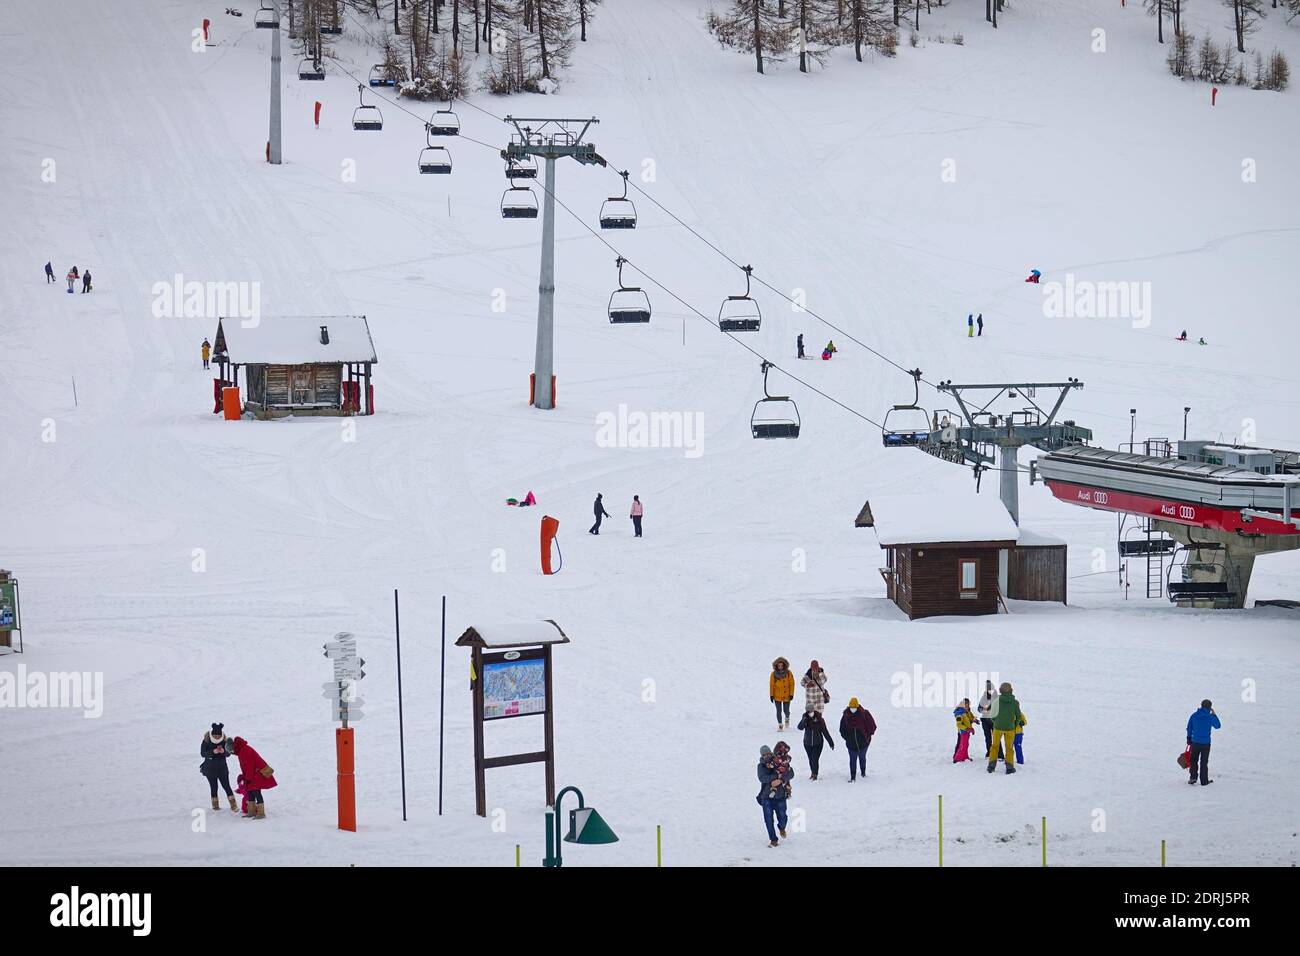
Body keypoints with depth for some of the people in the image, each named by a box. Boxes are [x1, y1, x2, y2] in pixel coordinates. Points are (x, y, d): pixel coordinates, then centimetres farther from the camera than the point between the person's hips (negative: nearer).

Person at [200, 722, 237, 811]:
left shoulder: (224, 741, -6)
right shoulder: (206, 741, -11)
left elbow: (228, 754, -1)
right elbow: (202, 753, -14)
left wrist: (224, 751, -24)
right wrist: (212, 752, -28)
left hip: (222, 767, 1)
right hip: (210, 768, -1)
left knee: (226, 785, -2)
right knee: (213, 786, 2)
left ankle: (233, 804, 2)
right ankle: (215, 804, 15)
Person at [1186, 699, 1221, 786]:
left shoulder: (1194, 716, -1)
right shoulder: (1210, 717, -11)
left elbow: (1189, 728, 7)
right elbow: (1218, 726, 6)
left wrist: (1189, 739, 19)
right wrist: (1214, 715, 14)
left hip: (1195, 742, 2)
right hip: (1205, 743, -2)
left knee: (1194, 760, 15)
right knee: (1204, 762, 6)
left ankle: (1193, 777, 6)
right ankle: (1204, 781, 10)